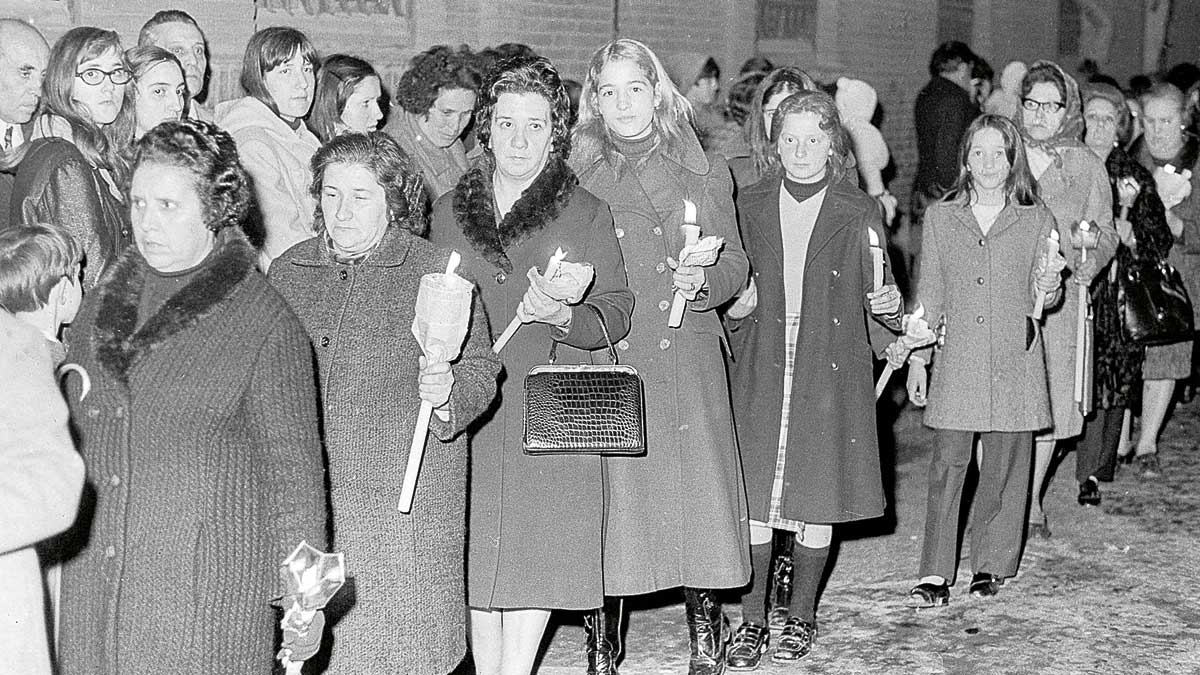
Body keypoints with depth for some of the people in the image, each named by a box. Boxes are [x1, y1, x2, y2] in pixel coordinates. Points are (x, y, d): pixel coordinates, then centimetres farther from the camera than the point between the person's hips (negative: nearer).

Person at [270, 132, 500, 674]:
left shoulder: (436, 274, -1)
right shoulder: (287, 271, 10)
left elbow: (480, 371, -3)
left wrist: (446, 393, -23)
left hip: (404, 502, -3)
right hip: (303, 497, 3)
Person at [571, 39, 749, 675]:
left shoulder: (705, 172, 10)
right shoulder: (579, 179, 5)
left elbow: (734, 263, 11)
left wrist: (702, 282, -9)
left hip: (689, 363, 1)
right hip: (609, 362, -1)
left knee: (697, 495, 0)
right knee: (610, 503, -2)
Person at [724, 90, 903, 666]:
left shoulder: (858, 214, 3)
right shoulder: (750, 206, 7)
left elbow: (874, 303, 6)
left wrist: (888, 305, -16)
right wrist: (734, 305, -8)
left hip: (831, 371, -1)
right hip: (761, 370, 1)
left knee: (817, 500, 4)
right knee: (754, 495, -1)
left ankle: (801, 619, 21)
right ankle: (752, 621, 12)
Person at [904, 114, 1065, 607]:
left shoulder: (1037, 220, 5)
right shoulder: (940, 218, 8)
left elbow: (1041, 298, 8)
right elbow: (929, 294, 11)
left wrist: (1049, 286, -15)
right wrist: (917, 357, 8)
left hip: (1015, 363, 0)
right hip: (957, 359, 0)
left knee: (1004, 468, 5)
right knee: (946, 464, -4)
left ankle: (991, 565, 19)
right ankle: (935, 575, -1)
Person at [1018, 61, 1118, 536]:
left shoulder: (1087, 166, 5)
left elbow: (1107, 236, 8)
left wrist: (1091, 245, -15)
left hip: (1058, 302, 0)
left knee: (1048, 404, 5)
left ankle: (1032, 502, 20)